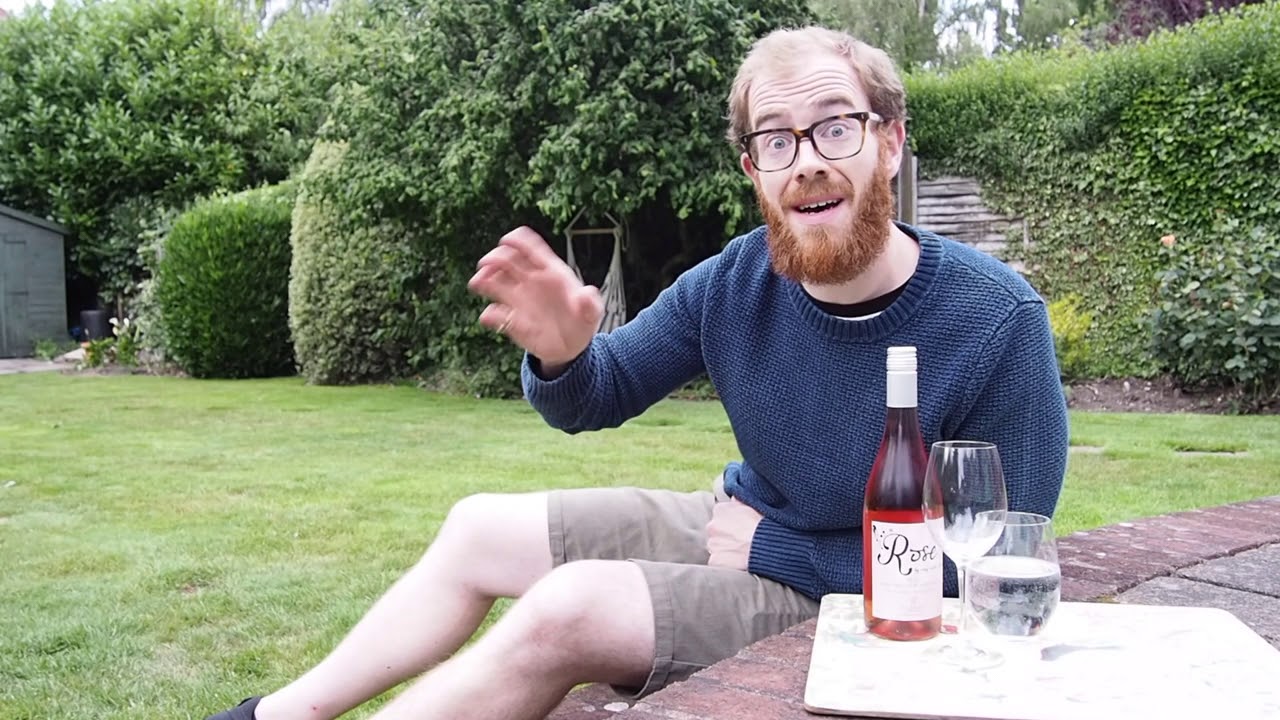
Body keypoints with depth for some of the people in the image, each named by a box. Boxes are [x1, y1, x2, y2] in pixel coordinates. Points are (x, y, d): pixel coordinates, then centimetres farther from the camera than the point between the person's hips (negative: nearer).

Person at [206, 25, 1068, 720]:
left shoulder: (997, 323, -25)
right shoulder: (733, 283, -10)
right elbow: (596, 401, 1)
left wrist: (774, 548, -19)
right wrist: (559, 354, -24)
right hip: (732, 526, 7)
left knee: (570, 606, -25)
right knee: (479, 529, 8)